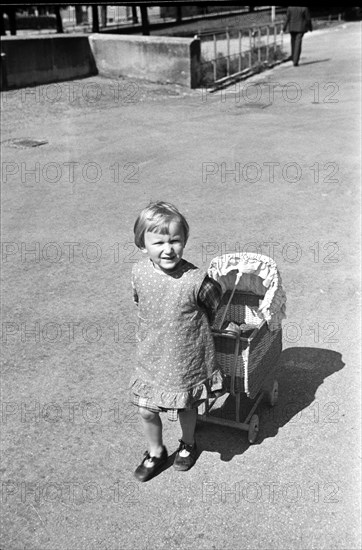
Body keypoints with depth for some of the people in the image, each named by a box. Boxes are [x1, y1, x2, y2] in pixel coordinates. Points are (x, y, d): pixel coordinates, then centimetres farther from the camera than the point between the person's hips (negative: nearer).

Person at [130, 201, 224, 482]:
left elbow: (216, 304, -4)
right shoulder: (139, 273, -12)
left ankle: (188, 444, 50)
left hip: (187, 361, -3)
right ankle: (156, 452, 42)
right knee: (146, 410, 13)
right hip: (151, 360, 3)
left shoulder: (196, 280, -25)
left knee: (187, 407, 19)